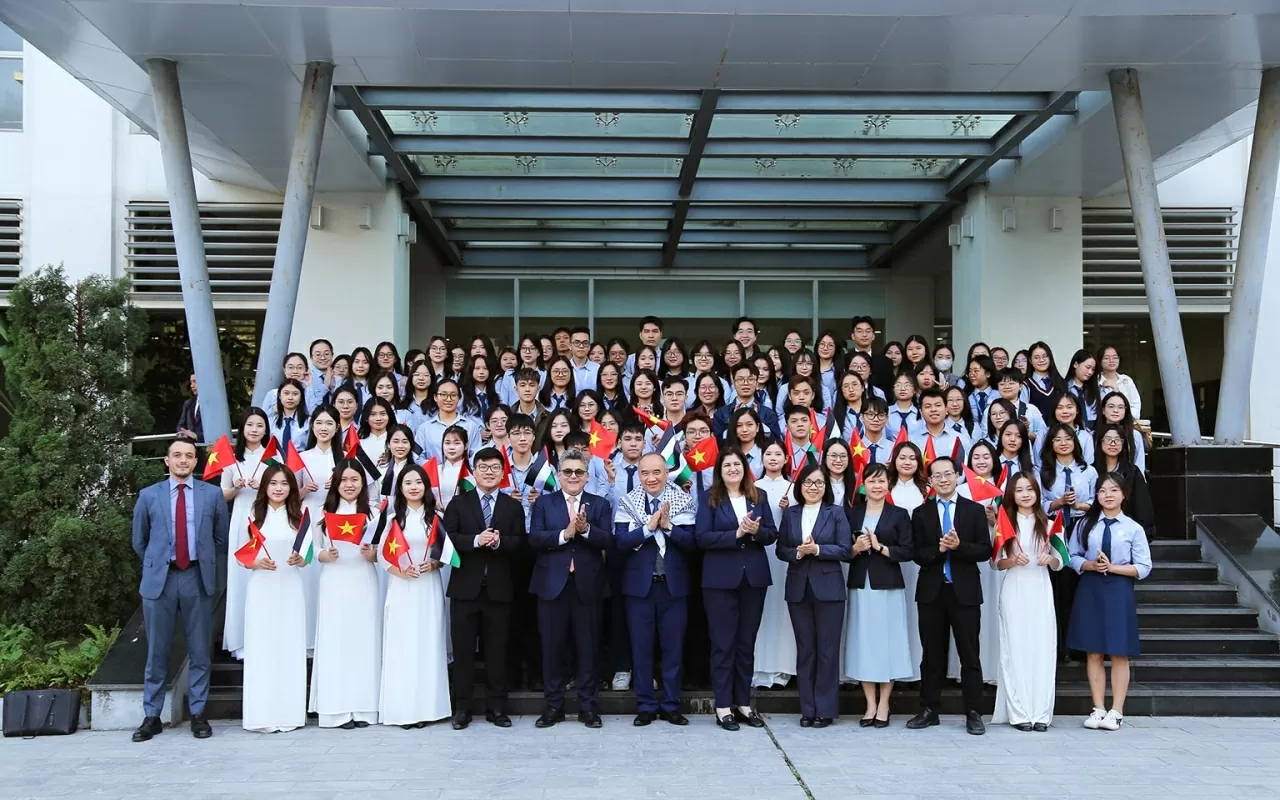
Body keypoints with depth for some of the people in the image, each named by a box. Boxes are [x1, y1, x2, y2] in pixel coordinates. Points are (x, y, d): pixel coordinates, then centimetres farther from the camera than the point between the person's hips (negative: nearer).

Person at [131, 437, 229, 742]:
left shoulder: (212, 494, 4)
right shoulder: (149, 495, 5)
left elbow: (221, 537, 12)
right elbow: (139, 541, 14)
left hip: (198, 579, 0)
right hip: (159, 579, 0)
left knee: (199, 651, 6)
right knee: (156, 652, 6)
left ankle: (198, 714, 15)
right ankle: (151, 716, 15)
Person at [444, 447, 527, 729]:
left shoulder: (513, 506, 10)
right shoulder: (458, 503, 6)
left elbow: (519, 544, 1)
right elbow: (447, 538, -5)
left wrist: (499, 542, -18)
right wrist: (476, 541, -18)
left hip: (499, 588, 1)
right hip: (465, 587, -1)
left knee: (497, 650, 6)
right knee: (463, 650, 3)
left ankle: (497, 708, 14)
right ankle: (462, 708, 11)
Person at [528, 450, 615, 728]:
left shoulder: (600, 504, 8)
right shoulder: (543, 503, 8)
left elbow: (608, 540, -5)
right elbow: (534, 538, -6)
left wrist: (585, 529, -21)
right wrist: (564, 534, -18)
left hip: (588, 585, 0)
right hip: (552, 584, 0)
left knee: (588, 647, 4)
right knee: (552, 647, 5)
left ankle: (587, 705, 14)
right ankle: (554, 705, 15)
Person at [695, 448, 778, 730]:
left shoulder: (759, 496, 8)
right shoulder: (710, 499, -2)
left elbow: (772, 534, 5)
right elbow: (702, 537, -11)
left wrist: (756, 531, -16)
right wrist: (736, 533, -20)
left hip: (754, 578, 3)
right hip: (720, 579, -3)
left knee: (747, 643, 10)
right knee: (723, 643, 1)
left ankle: (744, 703, 19)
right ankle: (723, 706, 7)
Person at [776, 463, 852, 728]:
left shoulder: (836, 514, 3)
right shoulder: (790, 514, 10)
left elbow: (845, 550, -5)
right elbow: (781, 550, 5)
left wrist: (817, 549, -17)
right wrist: (798, 552, -14)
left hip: (828, 589, -2)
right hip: (798, 589, 2)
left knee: (827, 650, 0)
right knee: (804, 650, 7)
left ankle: (825, 709, 7)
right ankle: (807, 709, 13)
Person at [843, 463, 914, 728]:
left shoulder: (899, 515, 4)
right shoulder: (851, 513, 10)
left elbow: (908, 551, -4)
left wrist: (881, 547, -14)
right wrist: (855, 549, -13)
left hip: (888, 587, -2)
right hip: (860, 587, 2)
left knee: (887, 642, 0)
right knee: (863, 644, 2)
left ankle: (883, 705, 9)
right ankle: (870, 705, 10)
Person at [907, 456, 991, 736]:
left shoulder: (975, 510, 4)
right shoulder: (921, 513, 7)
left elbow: (985, 550, -3)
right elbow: (918, 555, -1)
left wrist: (958, 546, -18)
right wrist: (939, 549, -19)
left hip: (965, 591, -1)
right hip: (931, 592, 1)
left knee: (970, 656, 2)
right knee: (932, 655, 8)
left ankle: (973, 713, 8)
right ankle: (929, 710, 16)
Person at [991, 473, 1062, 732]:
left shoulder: (1048, 524, 7)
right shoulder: (1005, 523, 4)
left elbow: (1059, 564, 10)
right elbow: (996, 563, 5)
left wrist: (1050, 559, -12)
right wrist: (1013, 561, -14)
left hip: (1040, 592, 1)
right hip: (1014, 592, -1)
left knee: (1042, 649, -1)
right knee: (1015, 649, -2)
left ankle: (1040, 713, 2)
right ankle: (1019, 713, 1)